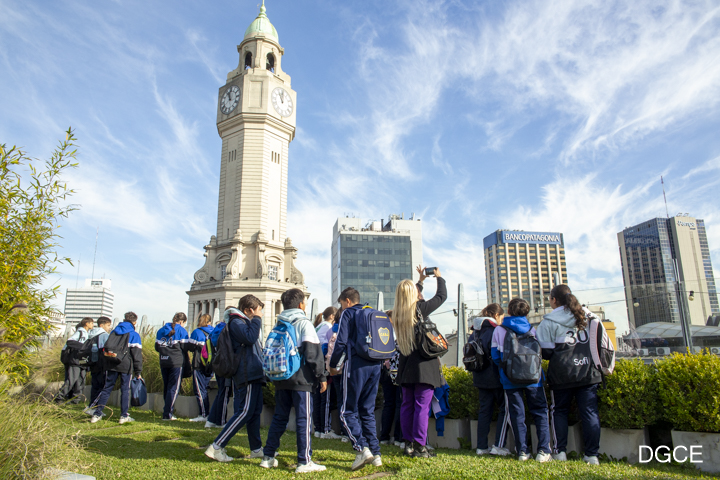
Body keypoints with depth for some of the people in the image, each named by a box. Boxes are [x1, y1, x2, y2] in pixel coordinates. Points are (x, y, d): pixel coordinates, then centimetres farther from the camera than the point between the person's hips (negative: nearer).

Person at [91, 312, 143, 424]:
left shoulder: (113, 332, 13)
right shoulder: (134, 335, -2)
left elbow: (104, 348, 15)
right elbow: (137, 354, -6)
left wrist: (106, 363, 21)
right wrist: (138, 371, -3)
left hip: (111, 365, 4)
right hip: (126, 366, -4)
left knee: (107, 389, 11)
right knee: (125, 390, 5)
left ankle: (97, 414, 9)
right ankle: (124, 416, 8)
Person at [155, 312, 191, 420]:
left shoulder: (161, 330, 13)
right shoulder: (181, 330, -5)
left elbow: (157, 347, 14)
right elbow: (186, 346, -9)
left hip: (163, 362, 6)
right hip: (177, 362, -6)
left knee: (166, 387, 15)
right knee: (174, 388, -2)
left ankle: (168, 411, 19)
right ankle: (167, 414, -5)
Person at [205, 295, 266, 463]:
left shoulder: (244, 322, 21)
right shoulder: (236, 322, -10)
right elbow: (250, 337, -25)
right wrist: (256, 319, -16)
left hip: (254, 374, 10)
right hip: (247, 374, -10)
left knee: (255, 412, 14)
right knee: (245, 412, -10)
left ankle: (256, 449, 22)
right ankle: (216, 447, -5)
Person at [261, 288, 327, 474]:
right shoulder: (304, 323, -7)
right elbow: (313, 352, -12)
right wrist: (321, 376, -8)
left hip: (281, 379, 6)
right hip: (300, 379, -6)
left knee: (279, 417, 15)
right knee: (303, 418, -1)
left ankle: (268, 457, 20)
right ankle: (304, 462, 1)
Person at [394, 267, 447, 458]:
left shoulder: (396, 313, 6)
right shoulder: (420, 309, -11)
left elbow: (410, 300, 27)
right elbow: (441, 296, 2)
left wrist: (421, 281, 36)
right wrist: (439, 278, 19)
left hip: (406, 365, 6)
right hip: (424, 364, -6)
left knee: (407, 404, 11)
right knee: (422, 405, -3)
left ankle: (409, 443, 16)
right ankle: (420, 446, 0)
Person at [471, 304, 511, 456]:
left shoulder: (475, 331, 10)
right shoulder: (495, 330, -12)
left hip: (480, 378, 7)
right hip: (495, 378, -7)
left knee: (484, 410, 11)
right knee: (504, 409, 5)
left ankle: (481, 447, 13)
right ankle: (498, 446, 2)